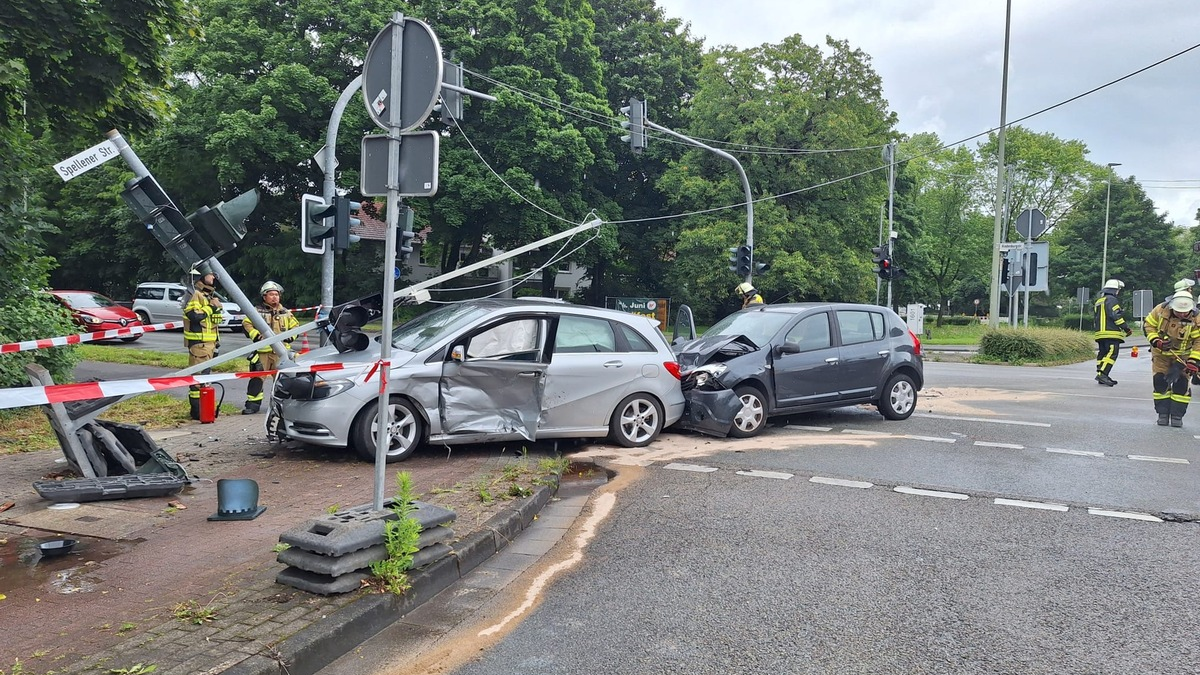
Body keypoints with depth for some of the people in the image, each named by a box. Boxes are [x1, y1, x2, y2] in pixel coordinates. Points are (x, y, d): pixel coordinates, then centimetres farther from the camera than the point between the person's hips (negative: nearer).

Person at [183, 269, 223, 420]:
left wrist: (217, 342, 23)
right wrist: (210, 307, -18)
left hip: (210, 342, 10)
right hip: (198, 342, -10)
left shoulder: (211, 296, 21)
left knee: (205, 373, 14)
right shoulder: (195, 295, -9)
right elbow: (194, 316, -24)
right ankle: (196, 410, -9)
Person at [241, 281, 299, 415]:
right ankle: (253, 404, 2)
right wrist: (255, 334, -15)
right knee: (257, 378, -4)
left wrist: (290, 336, 1)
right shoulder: (257, 312, 5)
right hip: (262, 350, -2)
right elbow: (246, 323, 0)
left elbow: (295, 327, 20)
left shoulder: (286, 313, 15)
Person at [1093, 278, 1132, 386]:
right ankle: (1102, 374, -24)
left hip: (1100, 333, 10)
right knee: (1112, 353, -13)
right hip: (1111, 333, -10)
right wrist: (1127, 328, -11)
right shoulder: (1111, 299, -7)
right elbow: (1115, 316, -16)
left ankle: (1101, 376, 11)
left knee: (1102, 353, 10)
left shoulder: (1099, 301, 22)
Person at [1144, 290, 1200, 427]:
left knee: (1182, 384, -5)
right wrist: (1155, 340, -20)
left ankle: (1177, 415, 5)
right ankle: (1163, 413, 9)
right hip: (1161, 354, 1)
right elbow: (1149, 325, -3)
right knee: (1160, 382, -1)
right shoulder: (1160, 311, -16)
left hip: (1182, 357, -1)